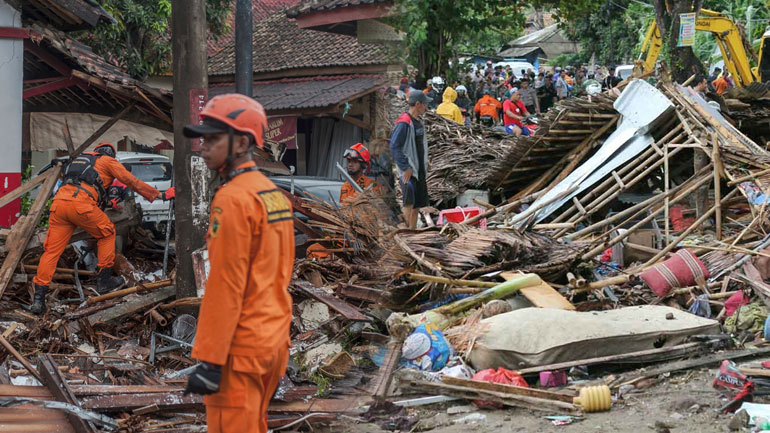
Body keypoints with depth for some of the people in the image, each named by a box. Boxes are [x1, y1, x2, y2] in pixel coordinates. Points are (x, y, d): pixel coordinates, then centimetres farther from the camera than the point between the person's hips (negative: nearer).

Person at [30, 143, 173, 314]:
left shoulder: (80, 158, 37)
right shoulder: (109, 161, 20)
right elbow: (131, 181, 14)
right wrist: (159, 195, 20)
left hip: (59, 201, 5)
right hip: (81, 203, -5)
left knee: (52, 250, 5)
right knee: (107, 233, 18)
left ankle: (38, 298, -2)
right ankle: (104, 281, 22)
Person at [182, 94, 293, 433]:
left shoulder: (233, 198, -16)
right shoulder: (274, 193, 11)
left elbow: (226, 285, -19)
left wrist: (209, 360, -18)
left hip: (240, 348, -9)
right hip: (274, 340, 9)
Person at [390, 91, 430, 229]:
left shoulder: (419, 122, 15)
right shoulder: (404, 123, -15)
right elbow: (394, 146, -20)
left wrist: (425, 169, 19)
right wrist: (405, 168, -22)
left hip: (420, 170, 9)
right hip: (408, 171, -9)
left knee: (417, 205, 10)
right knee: (409, 203, -18)